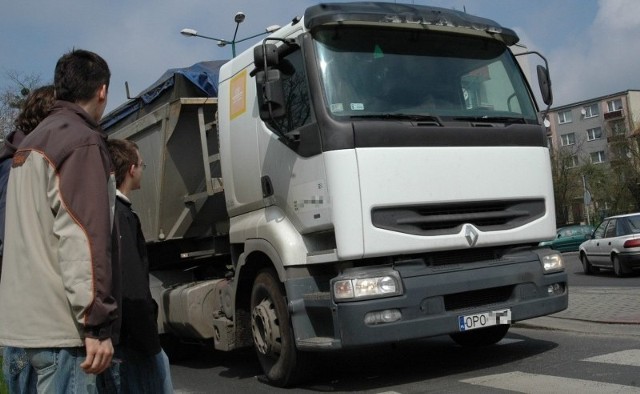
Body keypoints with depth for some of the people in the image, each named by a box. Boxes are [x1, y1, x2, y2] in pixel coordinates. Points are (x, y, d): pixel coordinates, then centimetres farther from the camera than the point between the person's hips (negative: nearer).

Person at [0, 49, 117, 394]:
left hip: (28, 318, 9)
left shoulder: (30, 143, 18)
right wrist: (98, 324, -19)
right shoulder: (83, 141, -11)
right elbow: (84, 239, -20)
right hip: (59, 324, -9)